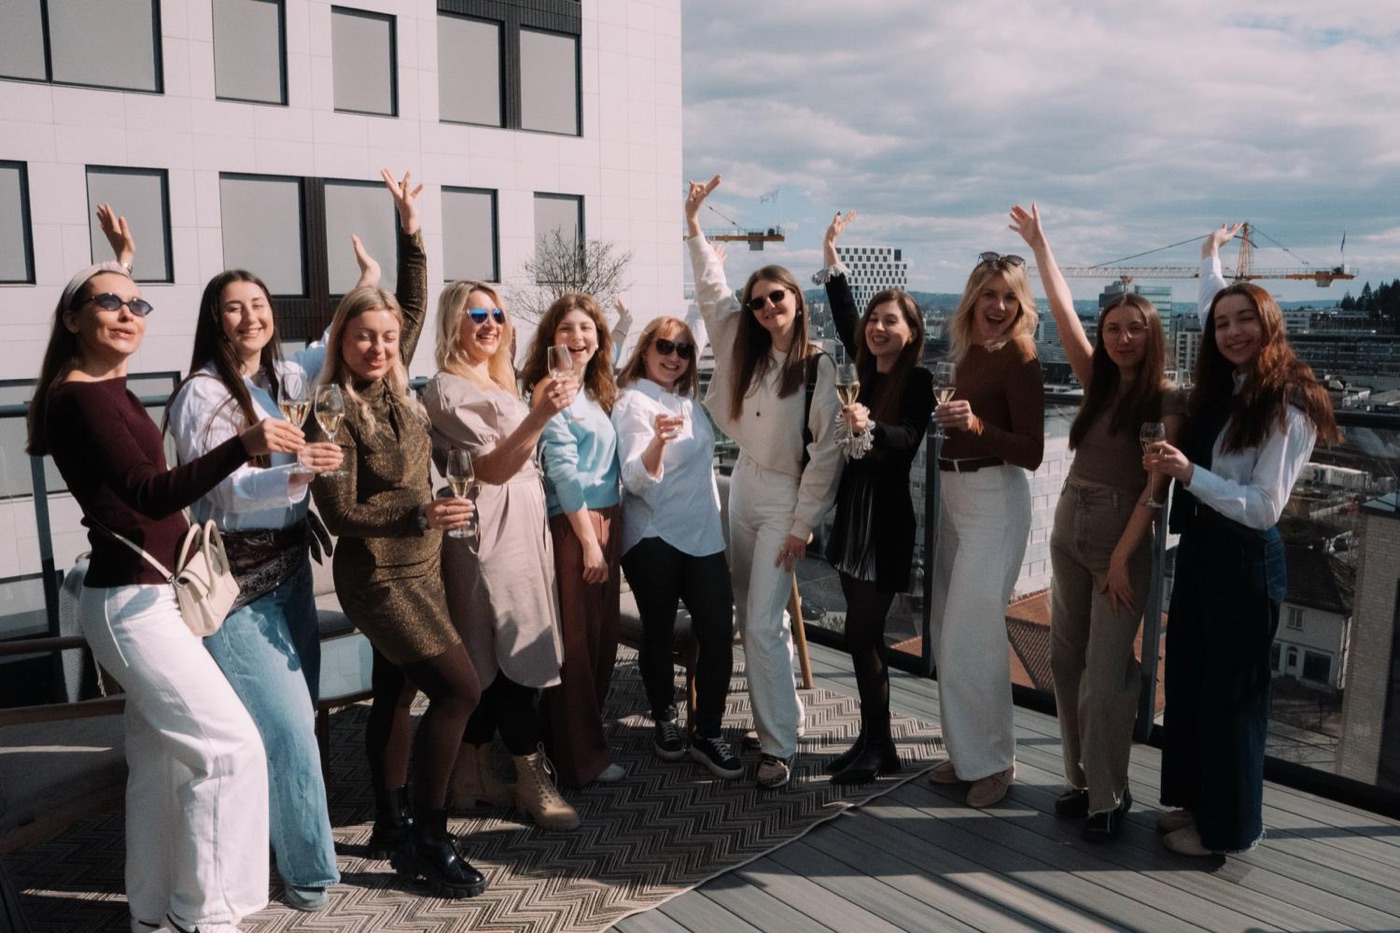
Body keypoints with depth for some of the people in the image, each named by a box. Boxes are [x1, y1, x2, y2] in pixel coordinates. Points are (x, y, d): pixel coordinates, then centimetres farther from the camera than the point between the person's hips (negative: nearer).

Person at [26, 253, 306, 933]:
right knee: (231, 746, -11)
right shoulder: (79, 396, -18)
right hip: (132, 602, -10)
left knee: (160, 762, 16)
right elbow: (150, 493, -31)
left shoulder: (108, 388, 10)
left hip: (146, 597, 10)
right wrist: (243, 446, -44)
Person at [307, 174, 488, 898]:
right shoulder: (335, 412, -17)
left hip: (417, 571, 8)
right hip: (379, 576, -8)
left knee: (396, 694, 15)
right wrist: (423, 513, -24)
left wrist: (410, 230, 8)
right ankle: (429, 839, 2)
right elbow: (341, 514, -17)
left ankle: (390, 826, 29)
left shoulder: (393, 387, 2)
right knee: (459, 689, -10)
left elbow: (415, 308, 13)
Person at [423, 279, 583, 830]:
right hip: (489, 533, -9)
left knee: (487, 662, 11)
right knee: (516, 657, -6)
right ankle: (533, 778, 3)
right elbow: (491, 468, -20)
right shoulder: (448, 388, -10)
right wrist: (538, 416, -30)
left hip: (522, 530, 9)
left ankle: (475, 777, 18)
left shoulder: (498, 384, 18)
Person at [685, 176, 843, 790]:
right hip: (743, 487, 7)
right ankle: (772, 719, 27)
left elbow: (826, 451, -15)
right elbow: (712, 292, 10)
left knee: (763, 625, -11)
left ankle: (779, 747, -2)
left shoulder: (819, 367, -14)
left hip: (786, 498, -7)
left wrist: (802, 525, -15)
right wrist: (693, 223, 5)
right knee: (749, 618, 13)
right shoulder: (746, 351, 4)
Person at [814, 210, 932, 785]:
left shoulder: (918, 381, -10)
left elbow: (907, 438, -25)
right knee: (867, 635, 12)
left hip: (888, 521, -7)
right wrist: (831, 256, 22)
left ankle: (877, 748, 10)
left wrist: (870, 427, -45)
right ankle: (874, 741, 23)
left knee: (861, 634, -5)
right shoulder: (862, 370, 8)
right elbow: (843, 318, 21)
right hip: (852, 512, 7)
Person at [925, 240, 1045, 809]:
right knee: (947, 630, 12)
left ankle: (993, 760, 11)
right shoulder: (968, 350, 9)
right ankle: (966, 752, 26)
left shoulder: (1018, 356, -12)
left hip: (994, 499, -8)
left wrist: (975, 424, -29)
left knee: (971, 634, -6)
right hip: (952, 492, 8)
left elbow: (1032, 453, -18)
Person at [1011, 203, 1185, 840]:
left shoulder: (1167, 398, -8)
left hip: (1121, 536, -6)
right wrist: (1039, 246, 8)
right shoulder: (1098, 382, 6)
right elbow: (1063, 310, 6)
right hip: (1069, 526, 6)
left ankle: (1108, 798, 10)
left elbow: (1154, 485, -13)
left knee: (1105, 675, -4)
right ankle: (1082, 781, 23)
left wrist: (1121, 557, -16)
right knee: (1067, 661, 10)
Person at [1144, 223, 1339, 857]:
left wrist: (1189, 474, -27)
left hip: (1245, 561, -8)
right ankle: (1193, 801, 30)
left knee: (1229, 693, 4)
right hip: (1199, 549, 8)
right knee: (1186, 682, 15)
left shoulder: (1286, 410, -15)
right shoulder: (1220, 392, 6)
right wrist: (1209, 257, 32)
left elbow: (1264, 507, -20)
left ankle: (1227, 827, 19)